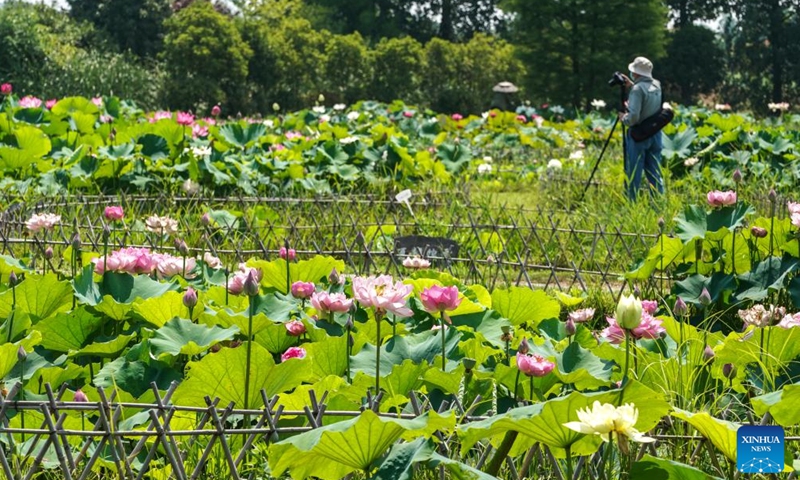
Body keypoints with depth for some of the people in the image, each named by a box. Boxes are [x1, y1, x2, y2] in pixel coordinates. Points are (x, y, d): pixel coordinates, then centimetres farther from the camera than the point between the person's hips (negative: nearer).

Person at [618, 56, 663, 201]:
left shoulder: (637, 89, -17)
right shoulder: (657, 86, 6)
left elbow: (633, 117, -23)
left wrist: (623, 118, -3)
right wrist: (632, 85, 23)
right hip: (655, 134, 7)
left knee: (633, 174, 0)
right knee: (654, 173, 10)